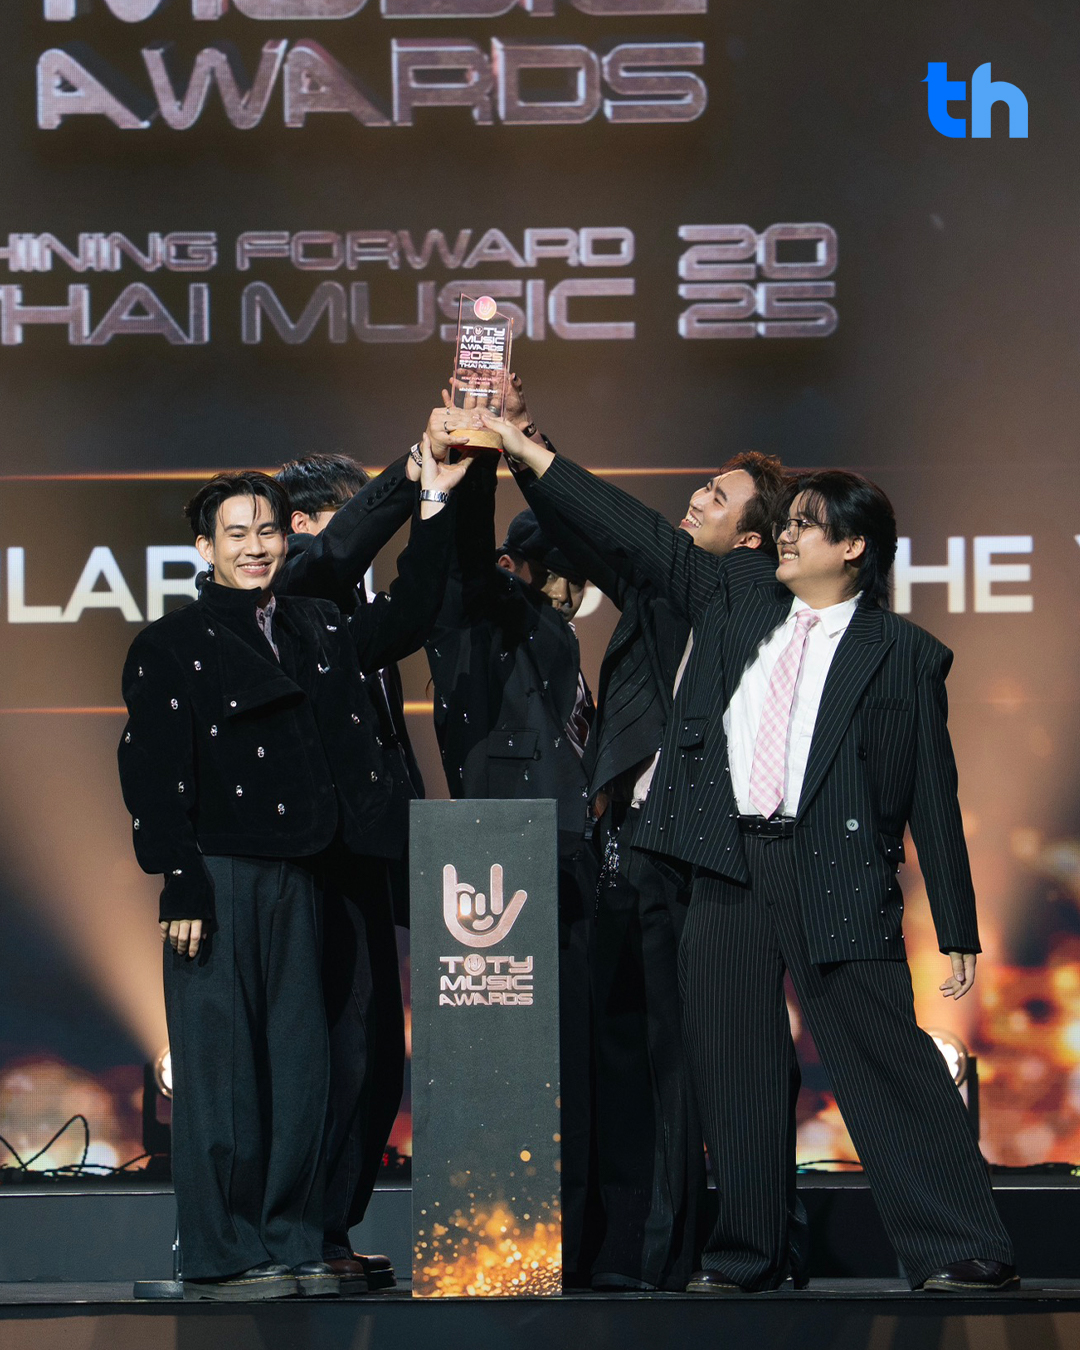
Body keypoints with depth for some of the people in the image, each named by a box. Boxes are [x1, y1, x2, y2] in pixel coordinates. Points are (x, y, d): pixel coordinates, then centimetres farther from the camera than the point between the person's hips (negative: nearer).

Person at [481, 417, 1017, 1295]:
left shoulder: (904, 655, 1)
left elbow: (934, 796, 1)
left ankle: (965, 1251, -6)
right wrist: (527, 451, 12)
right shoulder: (737, 598, 14)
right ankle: (747, 1255, 19)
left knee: (887, 1059, -9)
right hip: (730, 866, 5)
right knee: (735, 1070, 8)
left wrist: (958, 932, -1)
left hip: (834, 871, -5)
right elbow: (639, 538, 16)